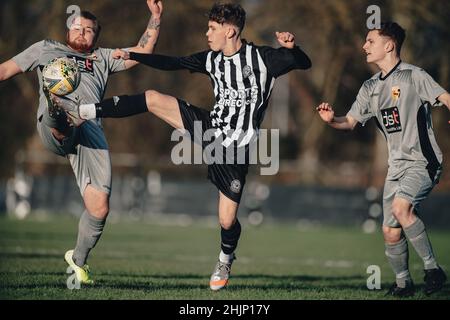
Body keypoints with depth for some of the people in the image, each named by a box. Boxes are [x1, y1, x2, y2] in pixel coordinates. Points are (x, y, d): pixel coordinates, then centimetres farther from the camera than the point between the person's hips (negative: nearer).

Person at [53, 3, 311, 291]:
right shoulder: (213, 59, 3)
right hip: (212, 126, 5)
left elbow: (304, 63, -19)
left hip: (234, 148, -5)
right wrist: (131, 55, 12)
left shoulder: (262, 58, -15)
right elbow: (173, 63, 13)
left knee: (227, 220, -4)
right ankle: (82, 111, 1)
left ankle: (225, 261, 30)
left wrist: (291, 47, -42)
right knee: (152, 98, -7)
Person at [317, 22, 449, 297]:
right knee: (391, 231, 3)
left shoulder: (414, 76, -7)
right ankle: (403, 282, 23)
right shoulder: (371, 87, 14)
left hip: (423, 160, -7)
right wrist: (331, 119, -6)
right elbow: (350, 122, 16)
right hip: (397, 165, 7)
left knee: (401, 207, -30)